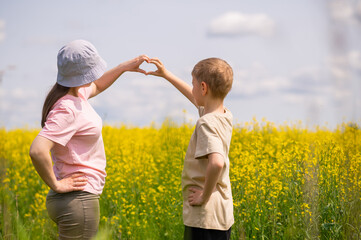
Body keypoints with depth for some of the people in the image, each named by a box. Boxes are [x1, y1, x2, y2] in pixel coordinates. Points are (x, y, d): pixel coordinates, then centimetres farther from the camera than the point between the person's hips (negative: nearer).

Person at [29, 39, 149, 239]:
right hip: (78, 202, -10)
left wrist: (125, 67, 20)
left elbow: (96, 87, 31)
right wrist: (56, 185, -22)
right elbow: (37, 151, -34)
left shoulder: (75, 93, 7)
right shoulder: (67, 109, -23)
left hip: (82, 198, 10)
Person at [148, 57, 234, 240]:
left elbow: (217, 163, -35)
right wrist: (166, 74, 32)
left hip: (204, 217, -9)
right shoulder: (225, 117, 9)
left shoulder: (206, 123, -18)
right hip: (223, 215, 9)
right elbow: (196, 99, 28)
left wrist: (205, 196, -22)